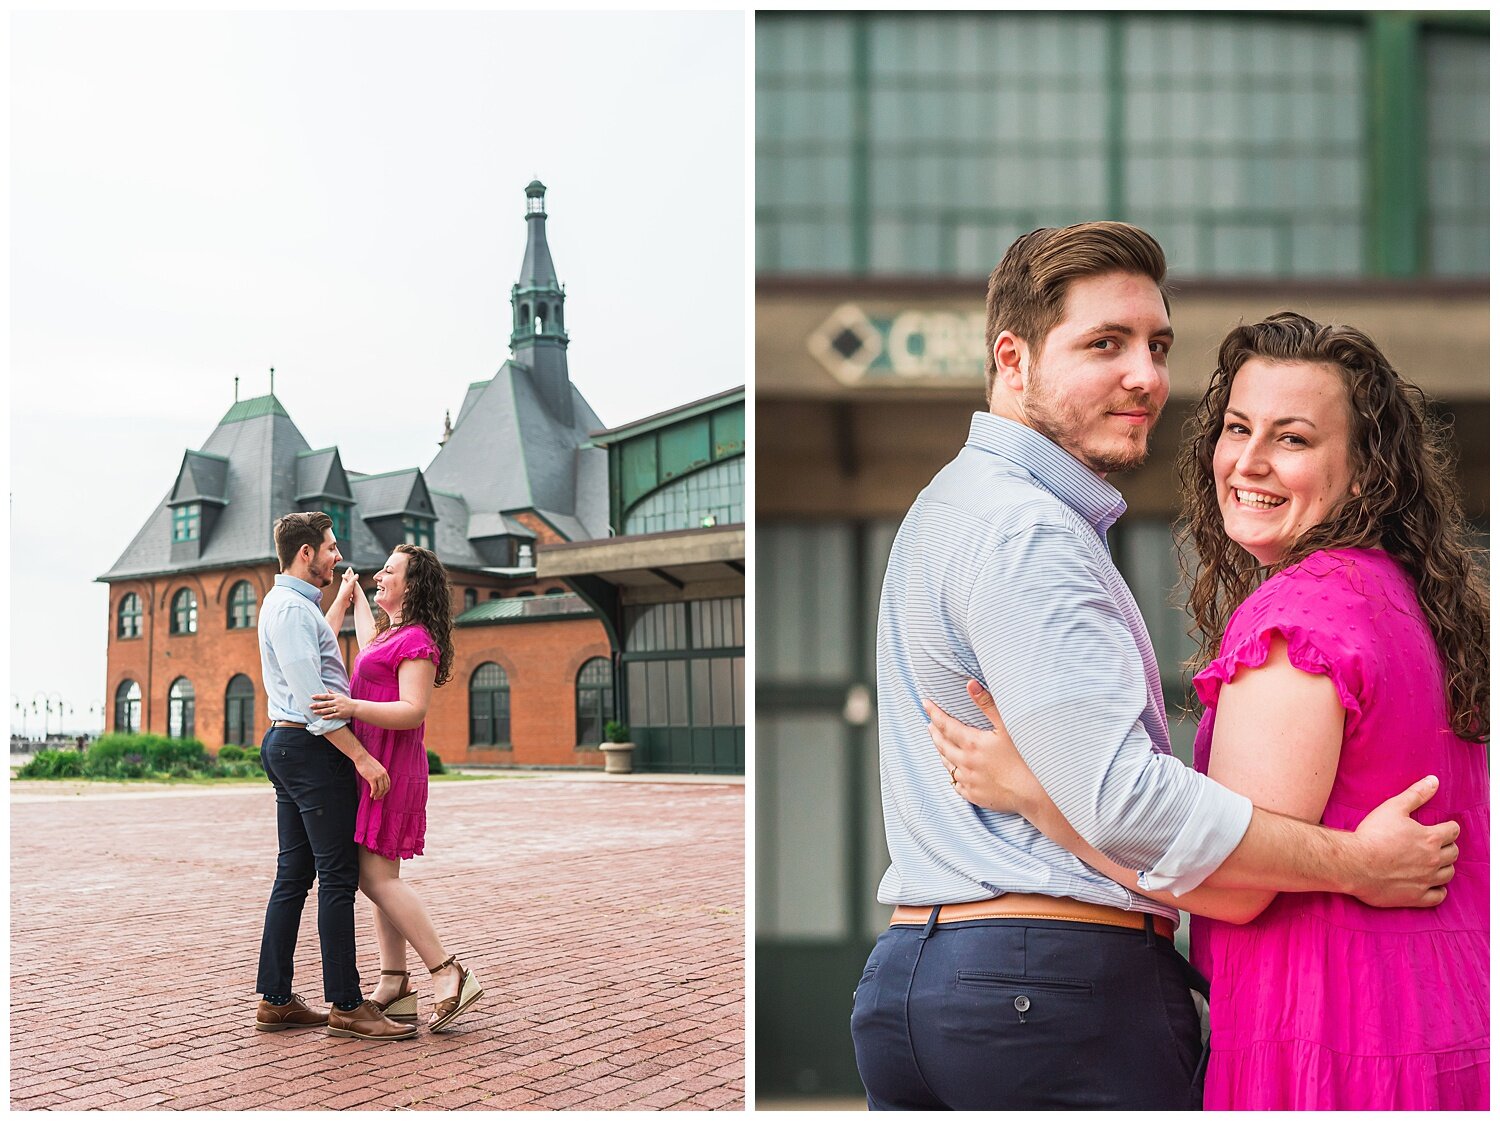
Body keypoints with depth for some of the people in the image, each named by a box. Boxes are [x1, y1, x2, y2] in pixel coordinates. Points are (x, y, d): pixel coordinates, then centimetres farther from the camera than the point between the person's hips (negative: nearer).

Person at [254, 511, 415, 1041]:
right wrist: (360, 756, -23)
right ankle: (345, 1006, -6)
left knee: (293, 875, 10)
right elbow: (311, 696, -22)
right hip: (313, 747, -11)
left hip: (288, 745, 11)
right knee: (338, 877, -9)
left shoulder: (289, 604, 20)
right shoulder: (292, 608, -13)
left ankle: (274, 999, 13)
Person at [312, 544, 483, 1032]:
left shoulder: (417, 639, -12)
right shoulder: (389, 634, 18)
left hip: (391, 766, -10)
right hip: (373, 763, 10)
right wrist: (354, 594, 52)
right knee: (379, 877, 8)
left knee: (376, 877, -13)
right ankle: (394, 988, 10)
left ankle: (450, 975, -13)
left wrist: (353, 707, -34)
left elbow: (413, 711, -22)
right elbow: (368, 641, 44)